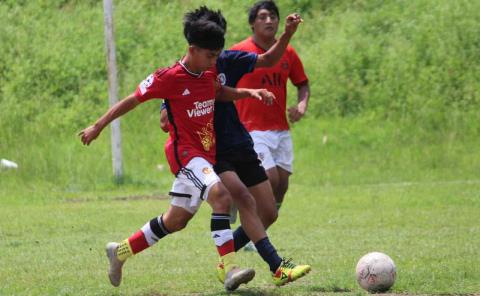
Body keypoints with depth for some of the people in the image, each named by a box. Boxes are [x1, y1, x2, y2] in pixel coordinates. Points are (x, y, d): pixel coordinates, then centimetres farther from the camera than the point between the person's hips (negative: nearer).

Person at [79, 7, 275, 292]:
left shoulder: (208, 75, 7)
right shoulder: (170, 78, -14)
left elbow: (220, 93, 30)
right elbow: (132, 100, -5)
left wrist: (249, 92, 11)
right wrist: (98, 127, -1)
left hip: (205, 155, 9)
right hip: (185, 152, -9)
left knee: (176, 220, 14)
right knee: (221, 196, -30)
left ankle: (120, 251, 32)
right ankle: (231, 270, -37)